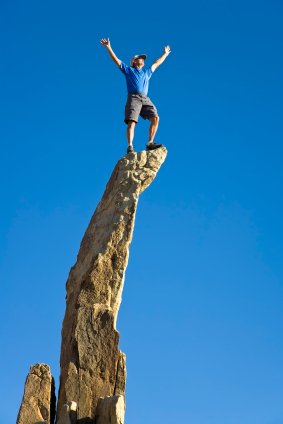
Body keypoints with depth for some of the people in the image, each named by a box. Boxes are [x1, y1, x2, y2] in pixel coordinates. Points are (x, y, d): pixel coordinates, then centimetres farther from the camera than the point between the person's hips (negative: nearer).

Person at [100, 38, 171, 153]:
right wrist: (108, 48, 12)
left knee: (155, 118, -15)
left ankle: (150, 143, -15)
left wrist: (165, 54, 58)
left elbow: (156, 64, 48)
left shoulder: (146, 72, 35)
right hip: (133, 97, -4)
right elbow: (116, 60, 19)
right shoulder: (128, 70, 23)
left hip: (145, 99, 5)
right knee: (131, 122, -20)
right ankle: (130, 146, -28)